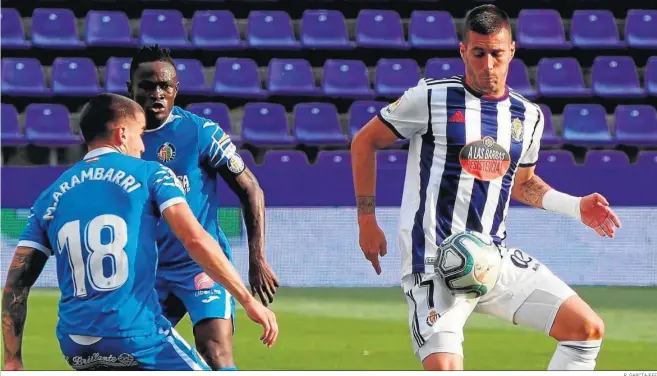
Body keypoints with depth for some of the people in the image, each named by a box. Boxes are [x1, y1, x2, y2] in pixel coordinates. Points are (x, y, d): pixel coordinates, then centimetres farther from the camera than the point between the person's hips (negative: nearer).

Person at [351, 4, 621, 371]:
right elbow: (364, 142, 5)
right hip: (435, 263, -6)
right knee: (445, 370, -25)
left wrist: (576, 207, 12)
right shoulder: (432, 98, -4)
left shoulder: (528, 116, 11)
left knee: (588, 329, -2)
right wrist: (367, 221, 2)